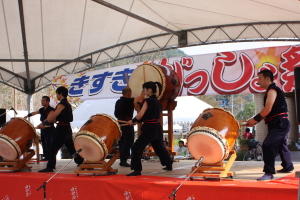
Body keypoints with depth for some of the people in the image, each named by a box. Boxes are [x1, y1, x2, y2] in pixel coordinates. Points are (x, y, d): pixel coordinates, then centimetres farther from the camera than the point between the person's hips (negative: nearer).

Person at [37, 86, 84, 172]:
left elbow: (53, 116, -19)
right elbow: (56, 117, 16)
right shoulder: (67, 104, 17)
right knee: (71, 147, 18)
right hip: (67, 128, 10)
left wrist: (44, 123, -6)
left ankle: (50, 167, -9)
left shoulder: (62, 104, -13)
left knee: (53, 148, -8)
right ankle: (80, 161, 24)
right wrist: (45, 123, 10)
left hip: (62, 129, -10)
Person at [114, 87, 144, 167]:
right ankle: (124, 160, -7)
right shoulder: (128, 101, -13)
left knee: (122, 142, 12)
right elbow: (141, 97, -10)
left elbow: (116, 114, 17)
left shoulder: (118, 102, 11)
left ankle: (122, 159, 16)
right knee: (128, 142, -4)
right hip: (127, 124, -8)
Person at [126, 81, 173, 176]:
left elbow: (140, 115, -20)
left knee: (136, 148, -9)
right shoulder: (157, 101, 12)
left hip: (149, 129, -9)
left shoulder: (148, 101, -14)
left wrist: (132, 121, -1)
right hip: (157, 128, 9)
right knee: (160, 147, 26)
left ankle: (137, 170, -14)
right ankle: (169, 165, 37)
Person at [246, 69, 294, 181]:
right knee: (281, 146, 24)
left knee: (267, 145, -19)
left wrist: (255, 119, -15)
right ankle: (288, 167, 41)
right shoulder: (271, 91, 17)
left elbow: (267, 109, -24)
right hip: (279, 125, 11)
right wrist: (256, 121, 7)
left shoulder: (272, 90, -14)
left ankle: (269, 173, -19)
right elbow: (267, 112, 16)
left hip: (279, 124, -11)